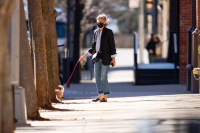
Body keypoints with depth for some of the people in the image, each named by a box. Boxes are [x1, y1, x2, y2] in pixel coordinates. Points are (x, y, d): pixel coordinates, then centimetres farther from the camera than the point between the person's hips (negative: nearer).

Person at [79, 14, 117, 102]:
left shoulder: (108, 32, -4)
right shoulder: (95, 32, 13)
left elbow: (112, 45, -4)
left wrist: (113, 58, -10)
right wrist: (85, 56, 15)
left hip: (105, 58, -6)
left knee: (103, 77, -8)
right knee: (97, 76, 6)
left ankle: (105, 97, -3)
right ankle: (100, 95, 14)